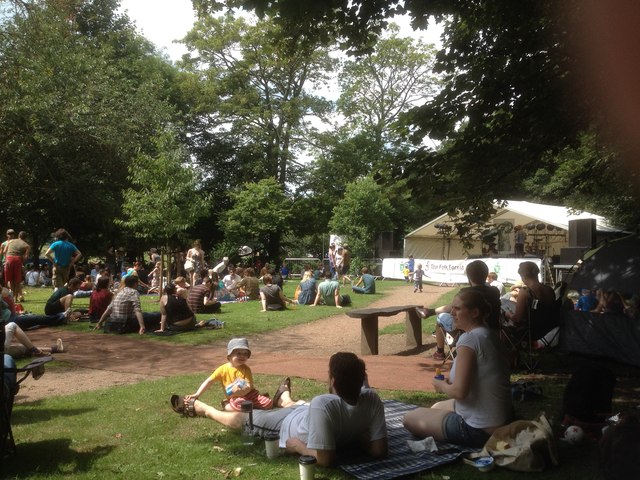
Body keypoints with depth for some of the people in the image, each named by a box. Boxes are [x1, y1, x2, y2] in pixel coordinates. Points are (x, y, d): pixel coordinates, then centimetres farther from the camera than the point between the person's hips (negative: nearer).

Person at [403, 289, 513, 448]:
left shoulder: (469, 339, -22)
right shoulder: (489, 334, 5)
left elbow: (459, 391, -25)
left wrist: (443, 386, -6)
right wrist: (450, 382, 4)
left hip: (480, 430, -9)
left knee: (410, 419, 5)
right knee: (437, 407, 31)